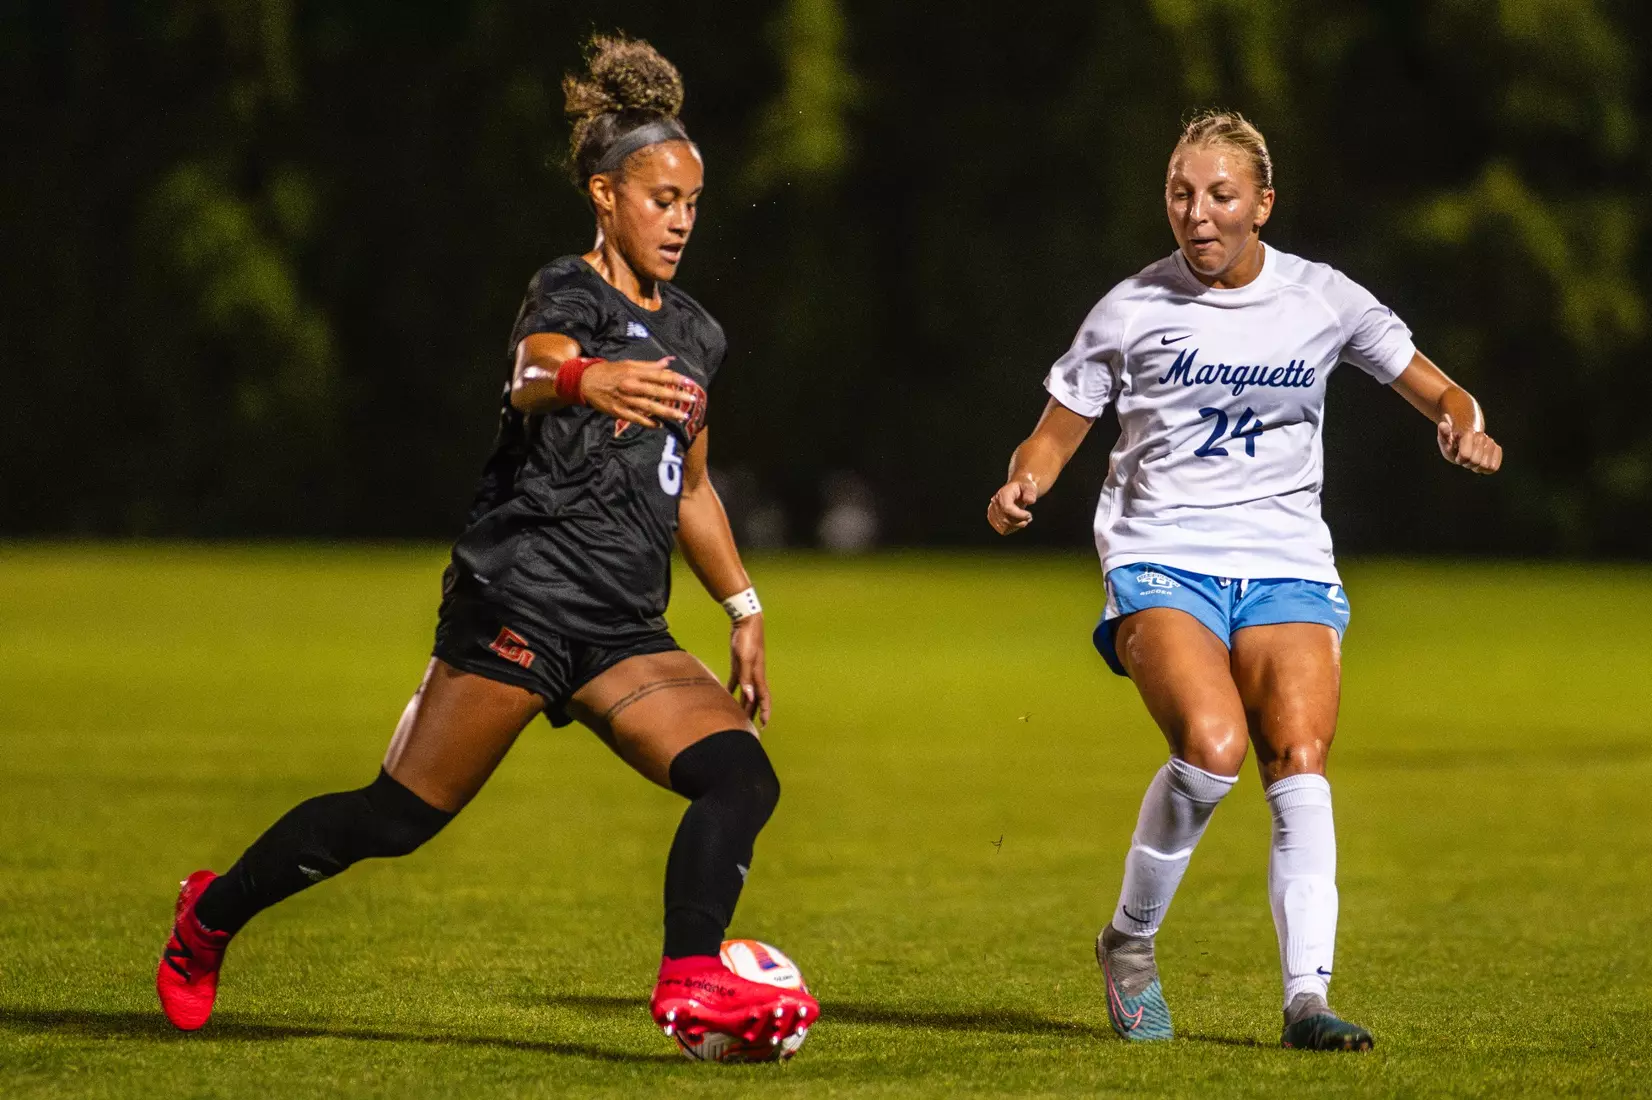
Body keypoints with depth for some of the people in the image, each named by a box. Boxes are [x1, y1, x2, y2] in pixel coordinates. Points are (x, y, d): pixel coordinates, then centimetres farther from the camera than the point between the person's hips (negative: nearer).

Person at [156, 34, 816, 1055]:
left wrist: (746, 609, 27)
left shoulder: (695, 334, 17)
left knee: (743, 777, -14)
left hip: (623, 628, 7)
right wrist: (589, 379, -55)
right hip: (522, 598, -7)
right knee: (396, 819, -4)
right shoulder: (569, 295, -7)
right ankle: (213, 912, 16)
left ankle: (693, 981, -26)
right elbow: (532, 375, -32)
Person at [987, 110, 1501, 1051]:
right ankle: (1129, 944, -5)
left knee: (1301, 763, -20)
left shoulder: (1321, 300, 5)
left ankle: (1308, 998, -18)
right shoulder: (1135, 308, 2)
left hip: (1288, 566, 2)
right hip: (1163, 560, -2)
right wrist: (1023, 488, -13)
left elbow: (1436, 391, 13)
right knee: (1212, 745, -27)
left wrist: (1464, 427, -10)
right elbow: (1057, 433, 9)